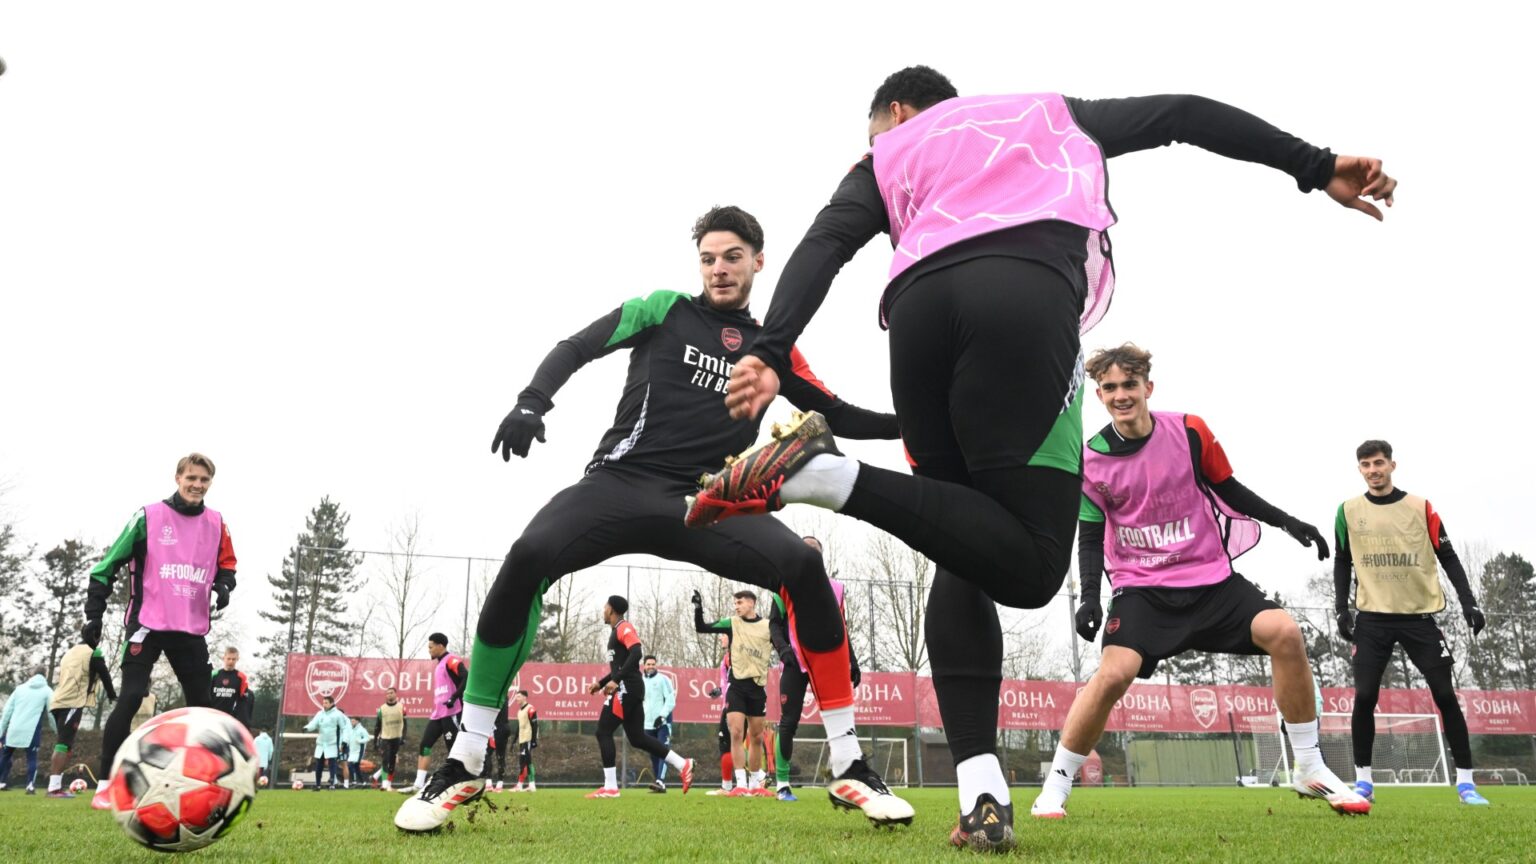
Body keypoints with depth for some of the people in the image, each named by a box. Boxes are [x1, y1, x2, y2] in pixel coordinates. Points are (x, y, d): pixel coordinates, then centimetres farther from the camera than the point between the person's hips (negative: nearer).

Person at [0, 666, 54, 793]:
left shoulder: (20, 688, 15)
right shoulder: (47, 691, 7)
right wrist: (58, 731, 11)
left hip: (13, 729, 2)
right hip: (32, 731, -2)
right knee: (32, 758, 5)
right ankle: (31, 785, -8)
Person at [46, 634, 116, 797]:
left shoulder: (68, 653, 23)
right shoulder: (93, 653, 1)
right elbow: (105, 675, 6)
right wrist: (112, 695, 22)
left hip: (59, 701, 8)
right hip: (72, 702, -8)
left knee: (63, 743, 12)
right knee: (64, 744, -13)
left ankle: (55, 785, 7)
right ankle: (54, 787, -19)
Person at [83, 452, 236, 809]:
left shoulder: (217, 524, 5)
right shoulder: (148, 516, -4)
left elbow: (226, 565, 18)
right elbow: (109, 564, -2)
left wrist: (223, 586, -5)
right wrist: (94, 614, -6)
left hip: (192, 629, 4)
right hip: (147, 624, -4)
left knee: (202, 704, 5)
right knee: (130, 699, -13)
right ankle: (104, 786, -4)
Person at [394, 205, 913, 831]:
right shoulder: (663, 310, 10)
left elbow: (838, 416, 20)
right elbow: (576, 349, 8)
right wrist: (531, 402, -10)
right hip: (622, 483, -1)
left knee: (803, 569, -25)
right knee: (527, 560, -29)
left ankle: (849, 769, -13)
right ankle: (463, 769, -13)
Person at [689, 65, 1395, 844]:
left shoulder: (888, 153, 34)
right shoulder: (1052, 113, 38)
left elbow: (824, 246, 15)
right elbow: (1182, 115, 31)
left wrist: (771, 352, 1)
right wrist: (1316, 167, 32)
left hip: (917, 304, 3)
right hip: (1024, 291, -2)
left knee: (969, 556, 11)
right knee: (1028, 564, -4)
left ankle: (980, 789, -2)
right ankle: (829, 473, -20)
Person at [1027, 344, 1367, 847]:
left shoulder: (1190, 432, -4)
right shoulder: (1091, 460, -7)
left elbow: (1229, 489, 10)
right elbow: (1090, 538, 0)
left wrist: (1287, 522, 4)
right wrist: (1090, 598, -12)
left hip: (1212, 577, 2)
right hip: (1142, 587, -2)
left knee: (1284, 633, -18)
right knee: (1115, 672, -24)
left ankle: (1311, 771, 2)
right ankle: (1055, 787, -8)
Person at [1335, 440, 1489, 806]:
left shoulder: (1420, 508, 1)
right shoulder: (1348, 511, 4)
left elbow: (1448, 558, 4)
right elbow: (1342, 564, 10)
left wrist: (1469, 603, -6)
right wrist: (1341, 610, 2)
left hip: (1419, 615, 0)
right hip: (1372, 618, 0)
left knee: (1445, 695, -2)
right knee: (1365, 697, -5)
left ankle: (1465, 782, 11)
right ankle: (1363, 781, 6)